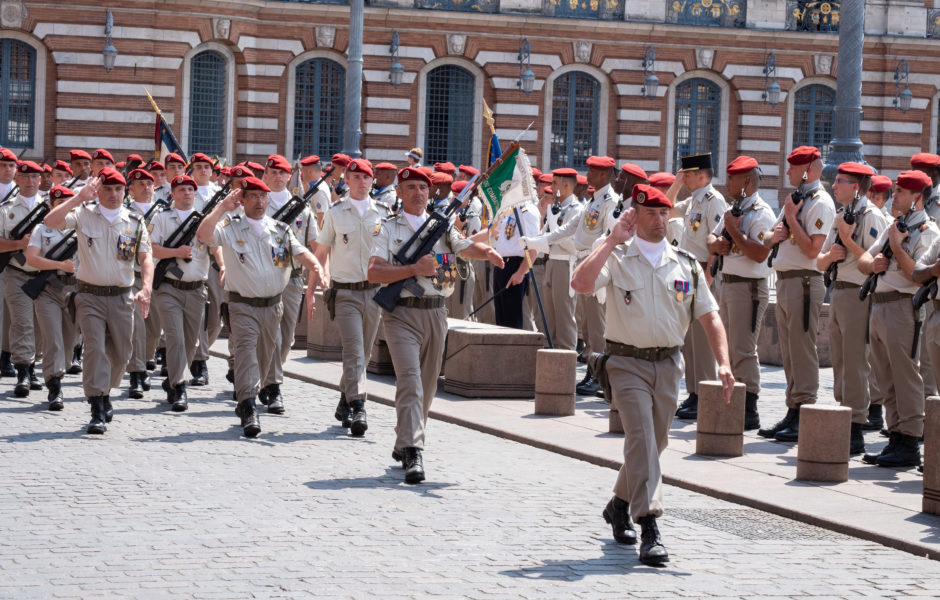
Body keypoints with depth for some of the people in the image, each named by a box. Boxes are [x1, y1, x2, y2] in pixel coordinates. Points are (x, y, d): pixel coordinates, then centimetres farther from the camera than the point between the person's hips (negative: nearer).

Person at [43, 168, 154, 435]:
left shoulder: (135, 222, 5)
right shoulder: (84, 214, -1)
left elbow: (146, 258, -2)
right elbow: (50, 221, -17)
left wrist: (145, 289, -18)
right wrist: (80, 197, -21)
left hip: (122, 297, 3)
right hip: (90, 295, -3)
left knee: (120, 354, 11)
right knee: (95, 348, -14)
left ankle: (105, 393, 37)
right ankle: (97, 412, -14)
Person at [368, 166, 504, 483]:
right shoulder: (389, 229, 2)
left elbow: (466, 246, 5)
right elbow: (374, 272, -8)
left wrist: (487, 251, -17)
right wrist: (414, 269, -19)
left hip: (435, 312, 5)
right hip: (402, 312, -5)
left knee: (428, 384, 12)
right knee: (410, 380, -18)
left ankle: (404, 444, 29)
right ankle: (412, 453, -24)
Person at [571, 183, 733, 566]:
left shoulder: (686, 264, 8)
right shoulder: (616, 258, -3)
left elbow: (709, 316, 5)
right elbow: (581, 283, -22)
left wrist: (723, 362, -8)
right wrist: (612, 240, -19)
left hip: (668, 364, 5)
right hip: (627, 362, -5)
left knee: (653, 443, 15)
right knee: (642, 439, -17)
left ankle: (620, 505, 39)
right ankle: (649, 531, -21)